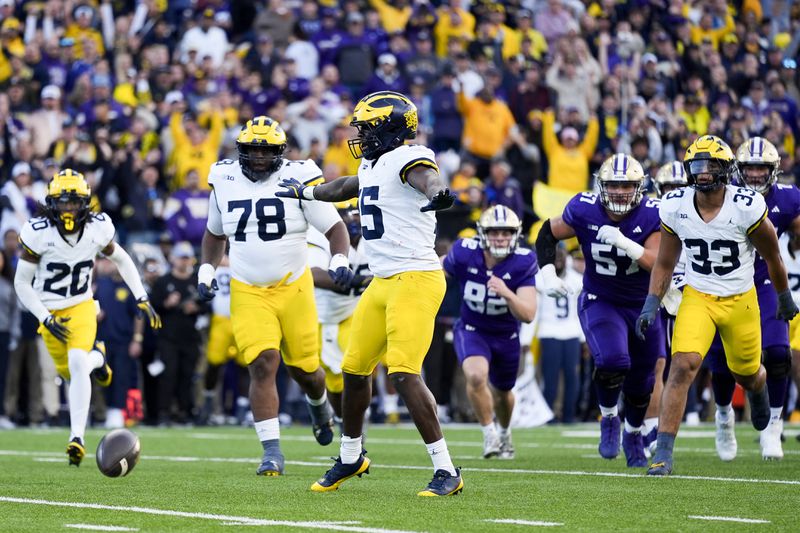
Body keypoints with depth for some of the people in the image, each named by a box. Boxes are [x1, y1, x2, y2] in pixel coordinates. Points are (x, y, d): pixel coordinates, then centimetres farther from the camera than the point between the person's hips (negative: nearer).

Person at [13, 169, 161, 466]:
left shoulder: (98, 228, -14)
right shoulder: (38, 233, -21)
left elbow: (121, 260, 7)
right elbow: (22, 282, -11)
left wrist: (142, 299, 4)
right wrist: (46, 320, -18)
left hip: (82, 308, 0)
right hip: (50, 312, 0)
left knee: (77, 363, -23)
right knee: (69, 373, 12)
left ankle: (77, 437, -23)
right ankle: (96, 359, 50)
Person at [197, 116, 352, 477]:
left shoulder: (297, 179, -8)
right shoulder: (225, 181, 2)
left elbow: (335, 228, -4)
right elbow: (215, 234, 20)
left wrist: (340, 259, -22)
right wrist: (206, 270, 8)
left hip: (294, 288, -1)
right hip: (248, 294, 1)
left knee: (304, 369, 9)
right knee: (263, 365, -16)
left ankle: (319, 404, 47)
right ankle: (272, 452, -15)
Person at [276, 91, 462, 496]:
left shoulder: (407, 159, -13)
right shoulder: (373, 166, 15)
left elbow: (426, 177, -37)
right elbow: (347, 188, 38)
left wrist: (436, 192, -61)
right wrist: (305, 192, 56)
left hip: (416, 279, -10)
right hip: (383, 283, 10)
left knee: (404, 374, -18)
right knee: (354, 370, 16)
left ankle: (446, 472, -12)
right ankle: (351, 457, 37)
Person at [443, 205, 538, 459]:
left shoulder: (523, 263, -25)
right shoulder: (464, 253, -23)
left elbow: (528, 315, -31)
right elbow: (440, 272, 0)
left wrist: (507, 293, -48)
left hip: (506, 336, 1)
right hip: (472, 330, -1)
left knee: (502, 392, 22)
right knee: (476, 376, -30)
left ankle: (504, 432, 55)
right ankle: (489, 433, -7)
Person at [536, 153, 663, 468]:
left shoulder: (652, 215, -18)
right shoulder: (584, 211, -16)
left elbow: (658, 264, -26)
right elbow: (547, 233, 2)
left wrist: (624, 243, -38)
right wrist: (547, 271, -10)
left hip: (643, 305, 2)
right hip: (600, 302, -2)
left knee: (641, 383, 13)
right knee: (612, 361, -29)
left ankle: (633, 434, 43)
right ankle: (608, 419, 0)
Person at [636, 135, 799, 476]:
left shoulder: (747, 208, -20)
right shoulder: (674, 208, -11)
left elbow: (772, 256, -2)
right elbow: (664, 264, 5)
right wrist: (651, 304, -5)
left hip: (740, 300, -1)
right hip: (697, 297, 1)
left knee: (746, 374, 17)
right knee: (683, 366, -20)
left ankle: (758, 390, 59)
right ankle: (663, 454, -19)